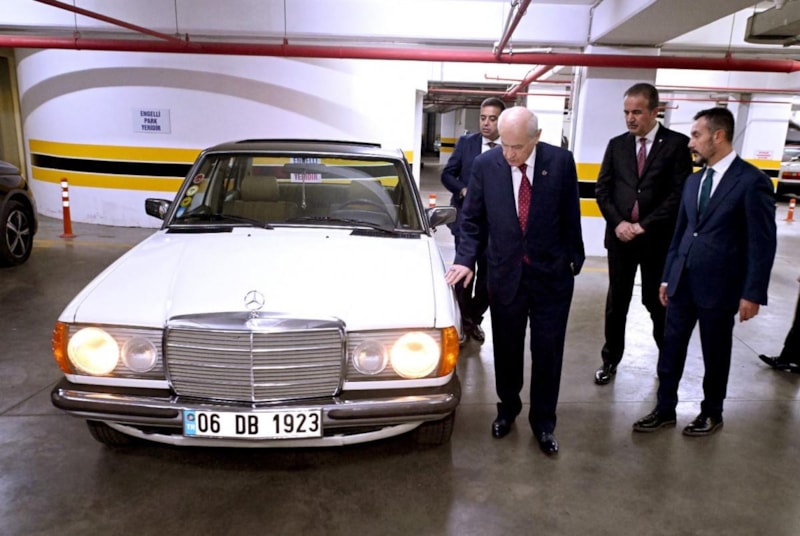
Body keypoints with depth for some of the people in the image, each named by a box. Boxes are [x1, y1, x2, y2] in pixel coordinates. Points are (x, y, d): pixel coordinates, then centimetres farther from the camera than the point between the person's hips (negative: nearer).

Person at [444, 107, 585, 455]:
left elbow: (571, 217, -1)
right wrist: (465, 259, -13)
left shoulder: (561, 161, -9)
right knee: (506, 349, 15)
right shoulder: (485, 164, -8)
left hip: (552, 273, 0)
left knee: (547, 352, 8)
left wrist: (575, 259, 4)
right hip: (505, 273, 1)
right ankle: (507, 408, 39)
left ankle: (543, 422, 27)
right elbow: (472, 220, -1)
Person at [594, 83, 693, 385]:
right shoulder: (616, 144, 7)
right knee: (616, 302, 10)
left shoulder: (677, 144, -3)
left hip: (658, 238, -3)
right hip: (620, 236, 3)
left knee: (658, 302, 8)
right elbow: (603, 189, 4)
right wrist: (617, 223, -10)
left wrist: (645, 225, -15)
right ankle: (611, 360, 24)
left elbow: (680, 193, -9)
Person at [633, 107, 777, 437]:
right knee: (671, 348, 9)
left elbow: (763, 242, -11)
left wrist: (753, 292, -13)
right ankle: (665, 410, 23)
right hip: (682, 282, 6)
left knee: (715, 354, 11)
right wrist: (667, 276, 12)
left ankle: (711, 413, 30)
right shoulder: (693, 180, 10)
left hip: (718, 285, -5)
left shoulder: (752, 181, -10)